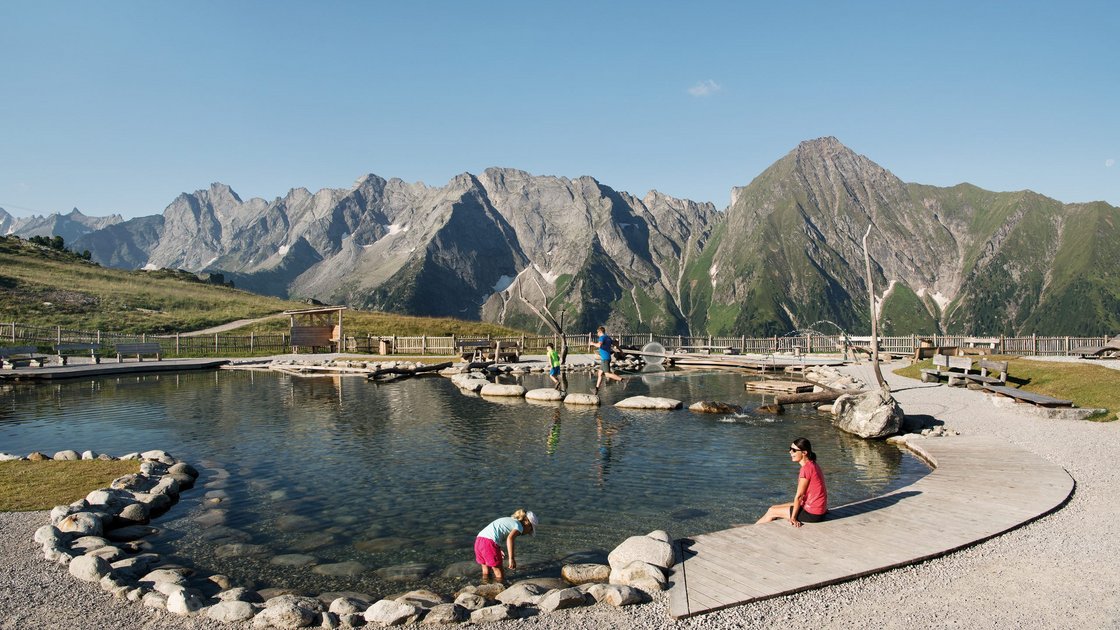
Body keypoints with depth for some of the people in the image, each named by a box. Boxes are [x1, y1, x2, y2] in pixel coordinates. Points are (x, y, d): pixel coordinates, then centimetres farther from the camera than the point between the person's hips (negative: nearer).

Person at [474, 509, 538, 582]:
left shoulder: (508, 520, 28)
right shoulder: (519, 526, 4)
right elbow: (510, 538, -17)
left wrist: (499, 550, 38)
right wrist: (511, 558, -21)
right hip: (490, 543, -8)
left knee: (486, 572, 23)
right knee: (500, 576, 4)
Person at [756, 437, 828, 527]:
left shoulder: (806, 469, -22)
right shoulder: (812, 465, 6)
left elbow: (798, 496, -18)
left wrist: (793, 518, -12)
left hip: (812, 514, -9)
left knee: (771, 511, 5)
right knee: (774, 507, 17)